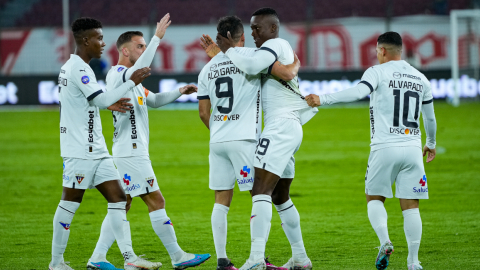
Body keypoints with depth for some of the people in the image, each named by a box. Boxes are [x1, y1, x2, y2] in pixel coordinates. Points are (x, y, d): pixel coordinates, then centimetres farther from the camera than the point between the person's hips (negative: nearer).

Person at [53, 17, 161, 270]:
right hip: (80, 151, -10)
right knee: (70, 201, -2)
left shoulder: (71, 67, 16)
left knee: (117, 198, 2)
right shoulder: (78, 68, -15)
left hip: (95, 149, 10)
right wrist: (132, 81, -14)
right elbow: (102, 99, -20)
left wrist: (110, 103, 14)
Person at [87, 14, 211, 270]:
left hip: (130, 151, 10)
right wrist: (157, 37, -32)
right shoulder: (116, 74, -11)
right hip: (131, 151, -10)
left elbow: (154, 100, 31)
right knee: (156, 202, -6)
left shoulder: (130, 78, 20)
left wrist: (179, 92, 16)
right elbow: (140, 67, -32)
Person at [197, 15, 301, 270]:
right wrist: (295, 64, 9)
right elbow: (286, 73, -13)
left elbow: (203, 112, 16)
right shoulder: (251, 55, -4)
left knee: (221, 201, 7)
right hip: (244, 139, -5)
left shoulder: (208, 68, 12)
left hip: (217, 141, 5)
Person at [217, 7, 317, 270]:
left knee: (261, 190, -18)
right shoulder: (285, 50, 23)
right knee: (280, 197, 17)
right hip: (291, 128, 11)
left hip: (280, 127, -11)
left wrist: (230, 51, -9)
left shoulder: (275, 45, -7)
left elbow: (251, 66, -24)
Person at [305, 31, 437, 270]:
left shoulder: (378, 72, -1)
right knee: (410, 206, 4)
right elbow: (430, 118, 26)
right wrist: (431, 143, 44)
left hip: (385, 147, -3)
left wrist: (323, 99, -24)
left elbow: (358, 92, -21)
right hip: (412, 148, 3)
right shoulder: (420, 79, 15)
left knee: (374, 198, 12)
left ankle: (384, 242, -12)